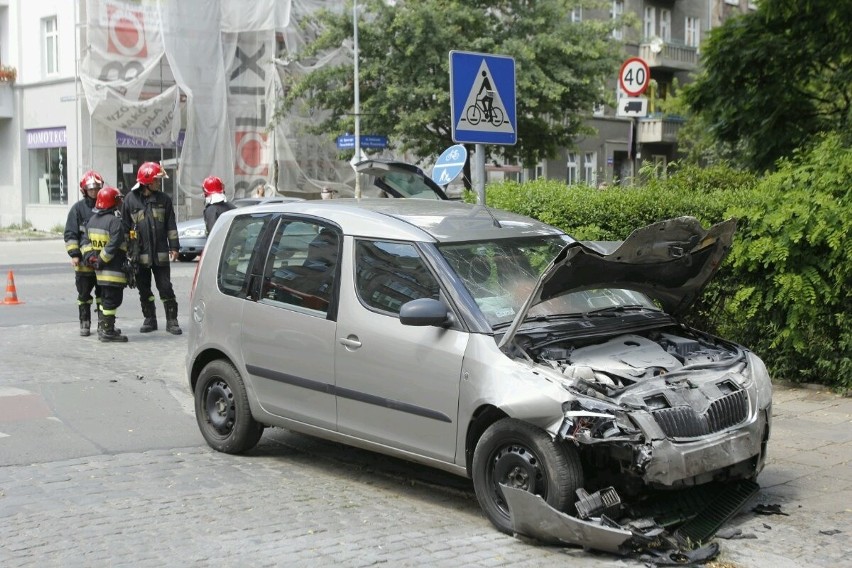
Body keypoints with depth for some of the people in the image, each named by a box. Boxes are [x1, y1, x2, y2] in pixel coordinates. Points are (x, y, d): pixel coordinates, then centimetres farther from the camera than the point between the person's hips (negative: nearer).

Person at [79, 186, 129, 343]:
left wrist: (89, 256, 2)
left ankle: (103, 327, 29)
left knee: (105, 297, 21)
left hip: (100, 270, 9)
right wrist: (102, 261, -15)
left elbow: (85, 241, 11)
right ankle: (107, 332, -4)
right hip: (113, 269, -9)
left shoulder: (92, 220, 11)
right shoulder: (115, 222, -17)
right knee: (112, 299, -4)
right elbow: (113, 246, -22)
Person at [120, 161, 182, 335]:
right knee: (144, 290, 9)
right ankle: (149, 319, 22)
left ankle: (171, 321, 5)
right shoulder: (131, 199, 0)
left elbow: (171, 226, 7)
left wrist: (174, 247, 2)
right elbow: (125, 227, 3)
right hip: (139, 254, 0)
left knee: (166, 288, -1)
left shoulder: (163, 199, 4)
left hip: (160, 253, 0)